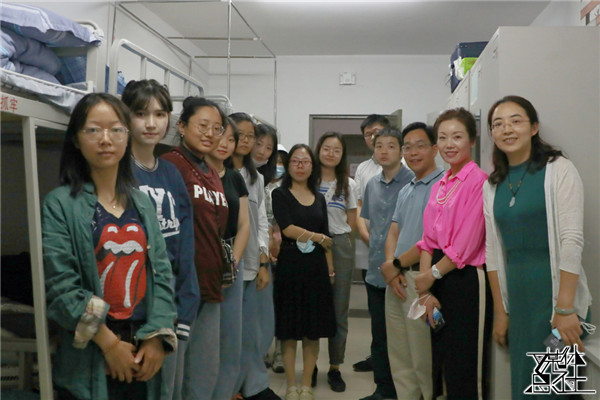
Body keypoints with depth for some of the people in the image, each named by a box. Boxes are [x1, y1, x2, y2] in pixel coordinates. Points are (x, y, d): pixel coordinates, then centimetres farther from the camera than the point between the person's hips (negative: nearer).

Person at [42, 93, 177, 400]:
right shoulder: (60, 204, -7)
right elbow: (61, 286, -14)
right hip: (88, 358, -4)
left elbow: (161, 272, 3)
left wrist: (157, 337, -8)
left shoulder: (142, 203, 8)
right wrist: (109, 343, -14)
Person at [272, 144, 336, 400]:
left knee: (313, 330, 6)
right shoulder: (280, 194, 0)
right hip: (290, 265, -4)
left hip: (317, 266, 4)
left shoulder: (319, 198, 13)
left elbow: (326, 239, 13)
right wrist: (318, 238, -4)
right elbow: (287, 229, -13)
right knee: (289, 330, 2)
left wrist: (330, 270, 6)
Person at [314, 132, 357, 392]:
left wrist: (335, 235, -2)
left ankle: (334, 368, 15)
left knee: (339, 310, 4)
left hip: (340, 247, 2)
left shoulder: (348, 185, 9)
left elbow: (351, 223, 12)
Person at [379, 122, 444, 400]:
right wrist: (389, 266, -6)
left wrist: (397, 264, -9)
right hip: (396, 279, 8)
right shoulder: (405, 191, 18)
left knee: (424, 361, 1)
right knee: (399, 359, 15)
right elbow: (393, 233, 13)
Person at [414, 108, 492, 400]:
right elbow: (428, 241, 10)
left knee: (464, 374, 3)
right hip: (438, 282, 7)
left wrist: (431, 275, -5)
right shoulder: (439, 187, 13)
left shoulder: (478, 181, -12)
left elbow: (466, 244, -15)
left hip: (466, 280, -7)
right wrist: (425, 291, 1)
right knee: (441, 365, 16)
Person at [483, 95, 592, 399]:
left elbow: (571, 242, -15)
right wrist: (500, 311, 7)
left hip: (557, 296, -5)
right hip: (517, 302, 5)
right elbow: (494, 250, 8)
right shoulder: (492, 184, 8)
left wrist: (565, 310, -19)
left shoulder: (559, 170, -8)